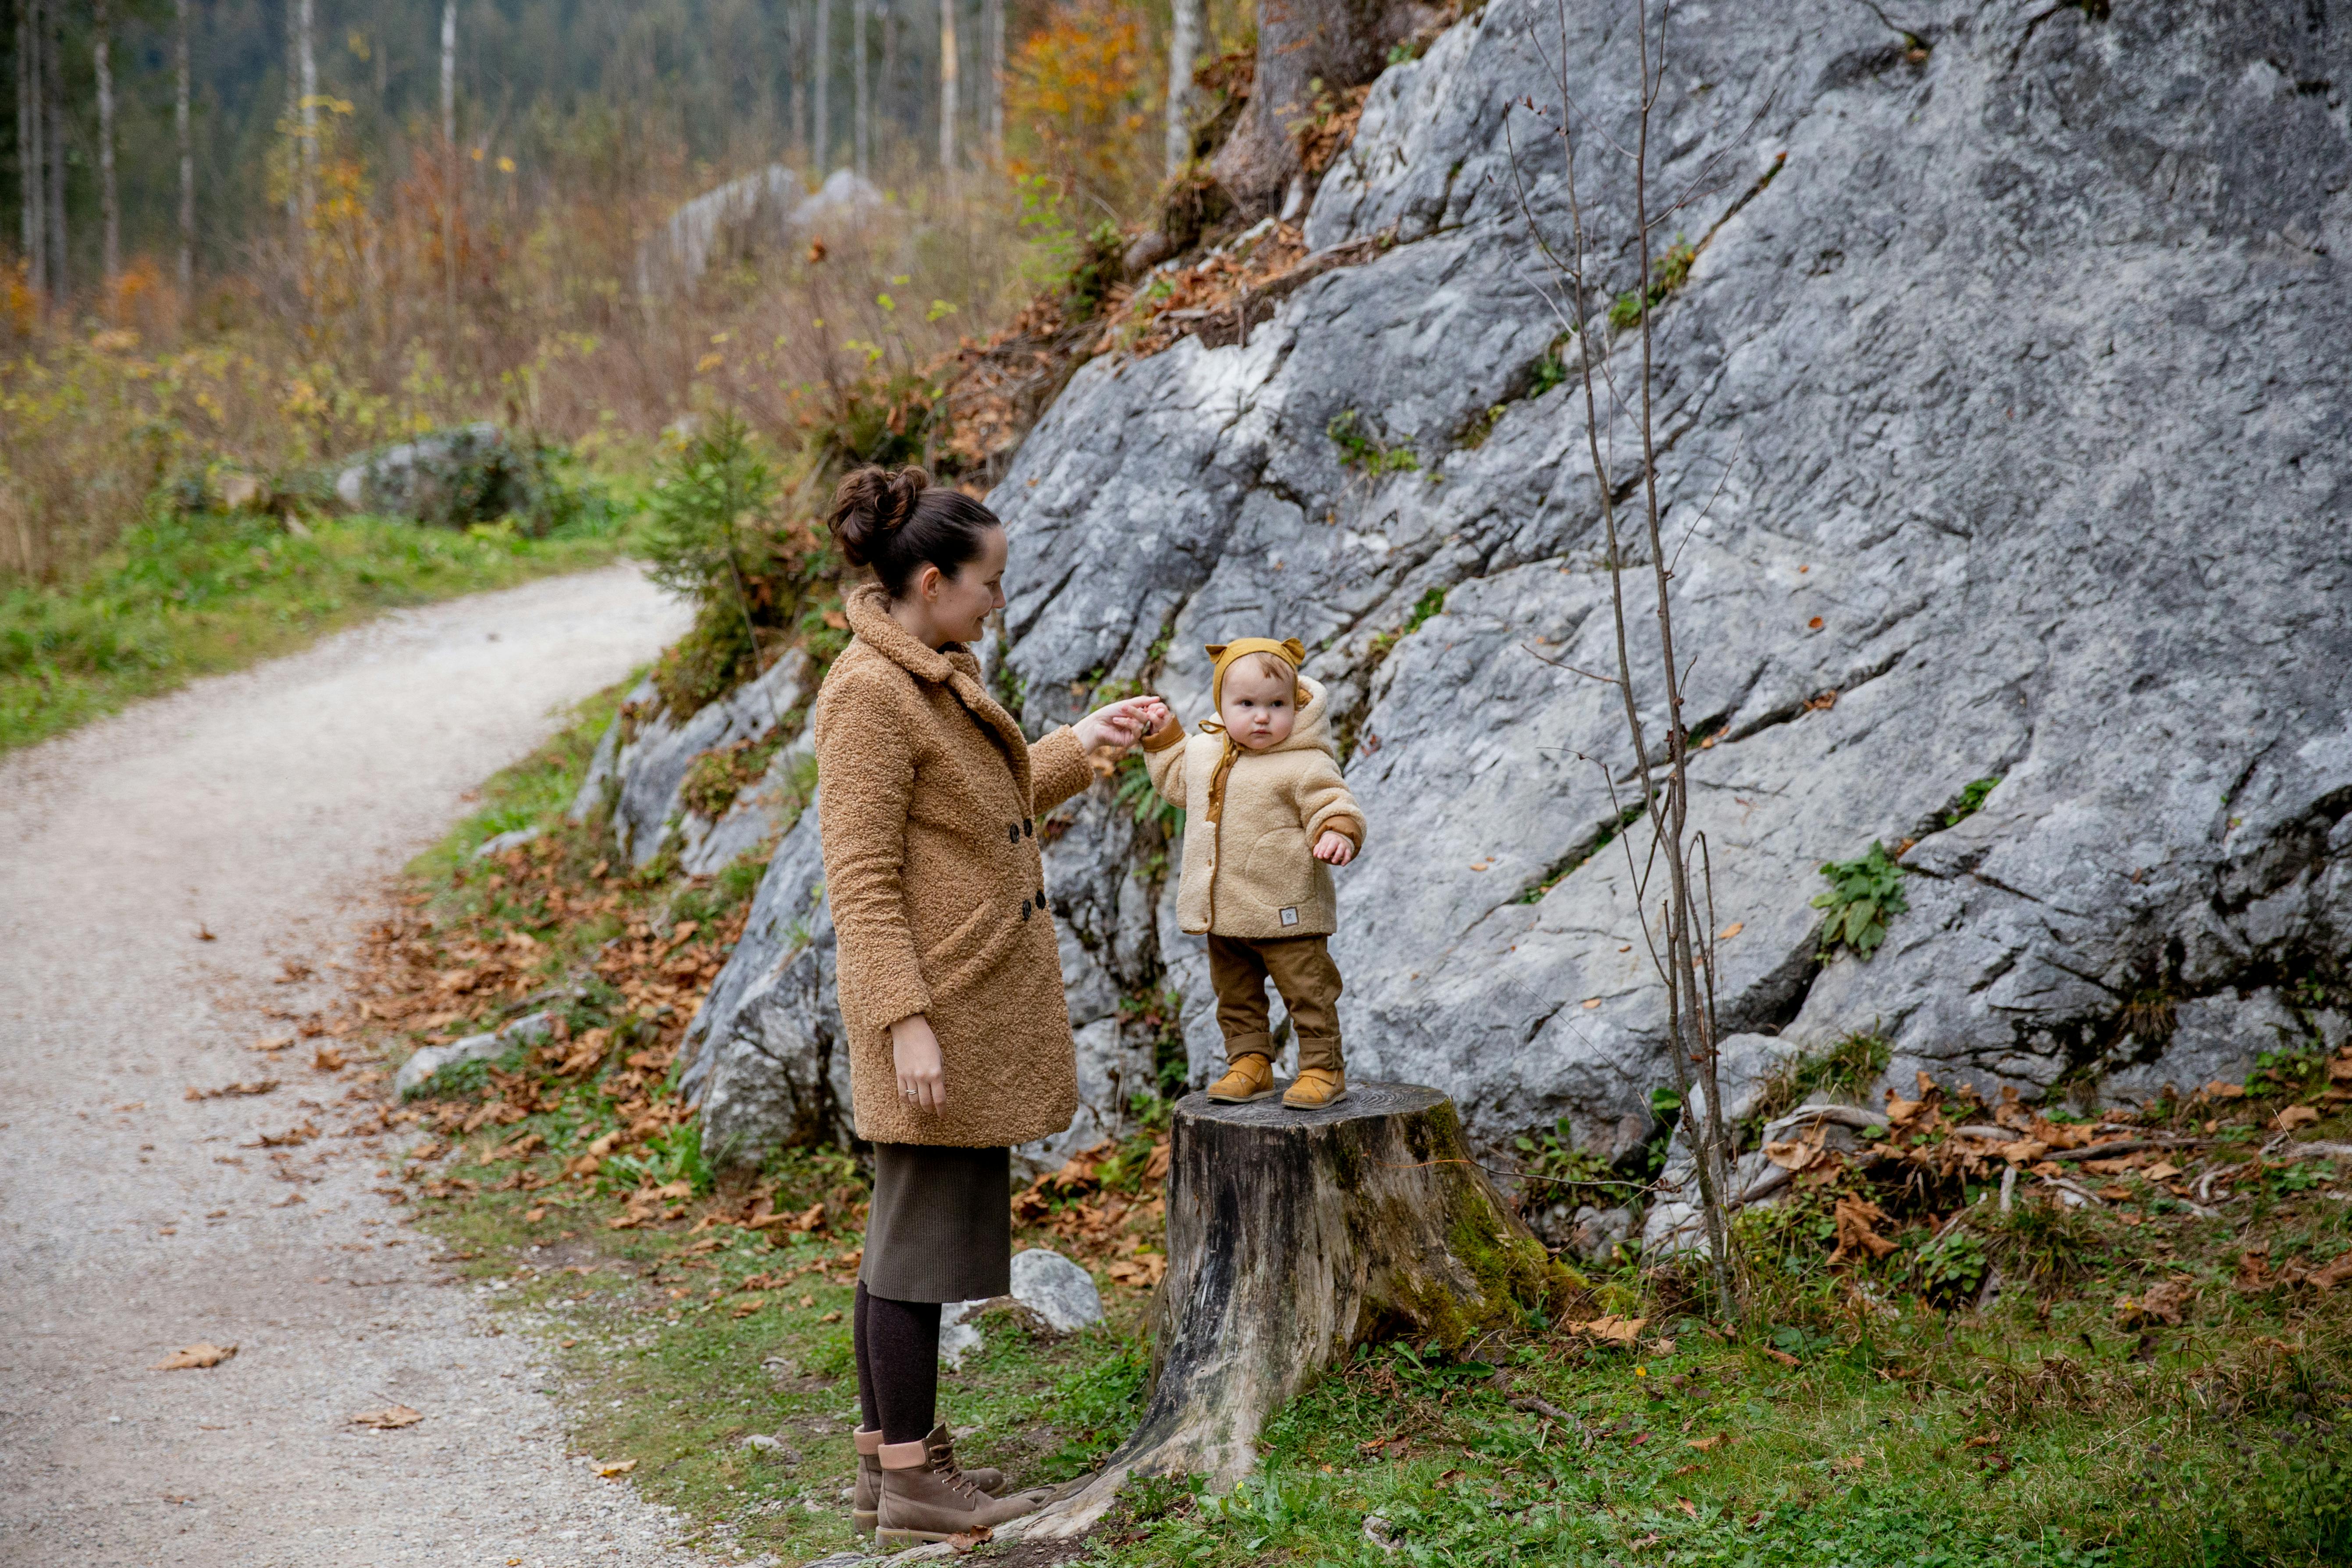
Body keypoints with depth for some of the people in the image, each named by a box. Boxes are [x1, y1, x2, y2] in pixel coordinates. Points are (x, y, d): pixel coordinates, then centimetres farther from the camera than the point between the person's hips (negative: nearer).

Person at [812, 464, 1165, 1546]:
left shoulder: (933, 675, 13)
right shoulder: (869, 693, -17)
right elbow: (860, 876, -21)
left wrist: (1083, 744, 19)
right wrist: (906, 1022, -24)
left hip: (974, 1008, 10)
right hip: (934, 1009, -10)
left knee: (910, 1237, 15)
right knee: (922, 1239, -2)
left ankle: (886, 1456, 25)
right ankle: (912, 1485, 8)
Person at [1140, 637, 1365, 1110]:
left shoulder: (1305, 765, -14)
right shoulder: (1204, 752, 6)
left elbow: (1332, 805, -17)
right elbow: (1176, 781, 26)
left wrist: (1338, 833, -37)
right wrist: (1163, 735, 19)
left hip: (1285, 912, -6)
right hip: (1223, 912, 6)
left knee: (1308, 993, 0)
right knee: (1236, 996, 16)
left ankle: (1323, 1071, 10)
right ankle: (1250, 1064, 28)